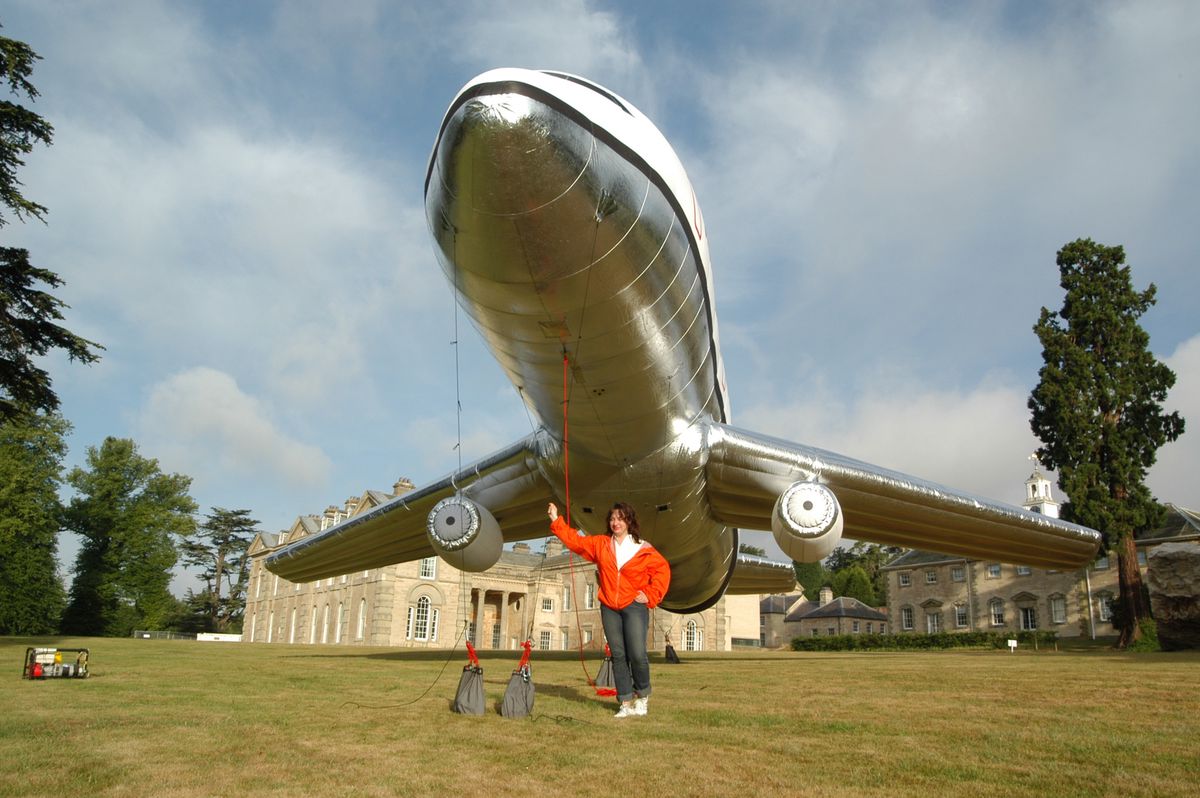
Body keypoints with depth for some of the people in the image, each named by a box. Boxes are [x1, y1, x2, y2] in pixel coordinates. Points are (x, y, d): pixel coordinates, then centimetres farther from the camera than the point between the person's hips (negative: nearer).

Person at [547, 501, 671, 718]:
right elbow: (575, 540, 5)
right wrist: (556, 521, 0)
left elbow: (662, 569, 2)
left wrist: (650, 595, -3)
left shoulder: (643, 549, -2)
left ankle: (642, 696, 13)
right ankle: (626, 703, 13)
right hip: (609, 608, 3)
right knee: (618, 656, 5)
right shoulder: (600, 544, 8)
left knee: (637, 654, -12)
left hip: (634, 606, -3)